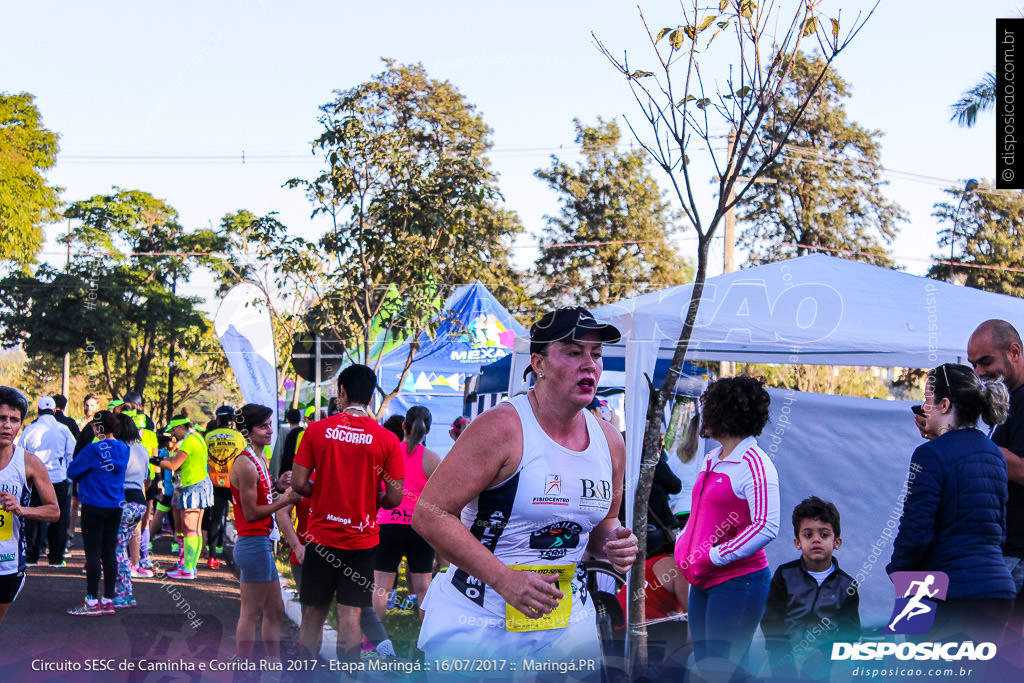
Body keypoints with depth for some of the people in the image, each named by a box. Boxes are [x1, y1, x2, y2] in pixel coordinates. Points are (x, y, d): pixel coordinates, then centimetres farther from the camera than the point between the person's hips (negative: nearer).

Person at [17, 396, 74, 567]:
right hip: (59, 480, 0)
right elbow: (72, 455, 5)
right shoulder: (63, 430, -1)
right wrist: (69, 478, 16)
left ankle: (31, 556, 9)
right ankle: (56, 557, 7)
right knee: (58, 519, 5)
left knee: (33, 519, 7)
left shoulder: (29, 430, -2)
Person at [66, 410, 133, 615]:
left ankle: (92, 602, 0)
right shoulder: (123, 448, 6)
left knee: (93, 552, -2)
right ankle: (108, 600, 13)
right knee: (109, 552, 9)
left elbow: (73, 471, -8)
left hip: (94, 506, -7)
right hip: (116, 506, 7)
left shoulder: (94, 449, -14)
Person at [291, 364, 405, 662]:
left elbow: (299, 483, -5)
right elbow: (394, 498, -7)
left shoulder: (316, 430, -4)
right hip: (362, 537, -1)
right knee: (350, 614, 1)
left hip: (321, 534, 1)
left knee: (313, 613, 13)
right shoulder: (387, 439, -6)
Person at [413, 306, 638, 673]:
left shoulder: (609, 441, 5)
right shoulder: (502, 427, -16)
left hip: (569, 624, 6)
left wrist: (611, 542, -3)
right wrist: (503, 578, -25)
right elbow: (429, 512, -19)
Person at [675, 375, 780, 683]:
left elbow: (766, 527, -22)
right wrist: (683, 545, 9)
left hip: (738, 580, -9)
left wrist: (714, 557, -19)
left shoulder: (754, 464, -14)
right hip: (703, 581, 9)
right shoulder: (712, 459, 13)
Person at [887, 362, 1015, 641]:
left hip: (952, 592, -8)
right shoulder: (994, 454, 13)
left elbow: (915, 531, -15)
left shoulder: (930, 455, -12)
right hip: (999, 586, 8)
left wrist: (897, 571, 0)